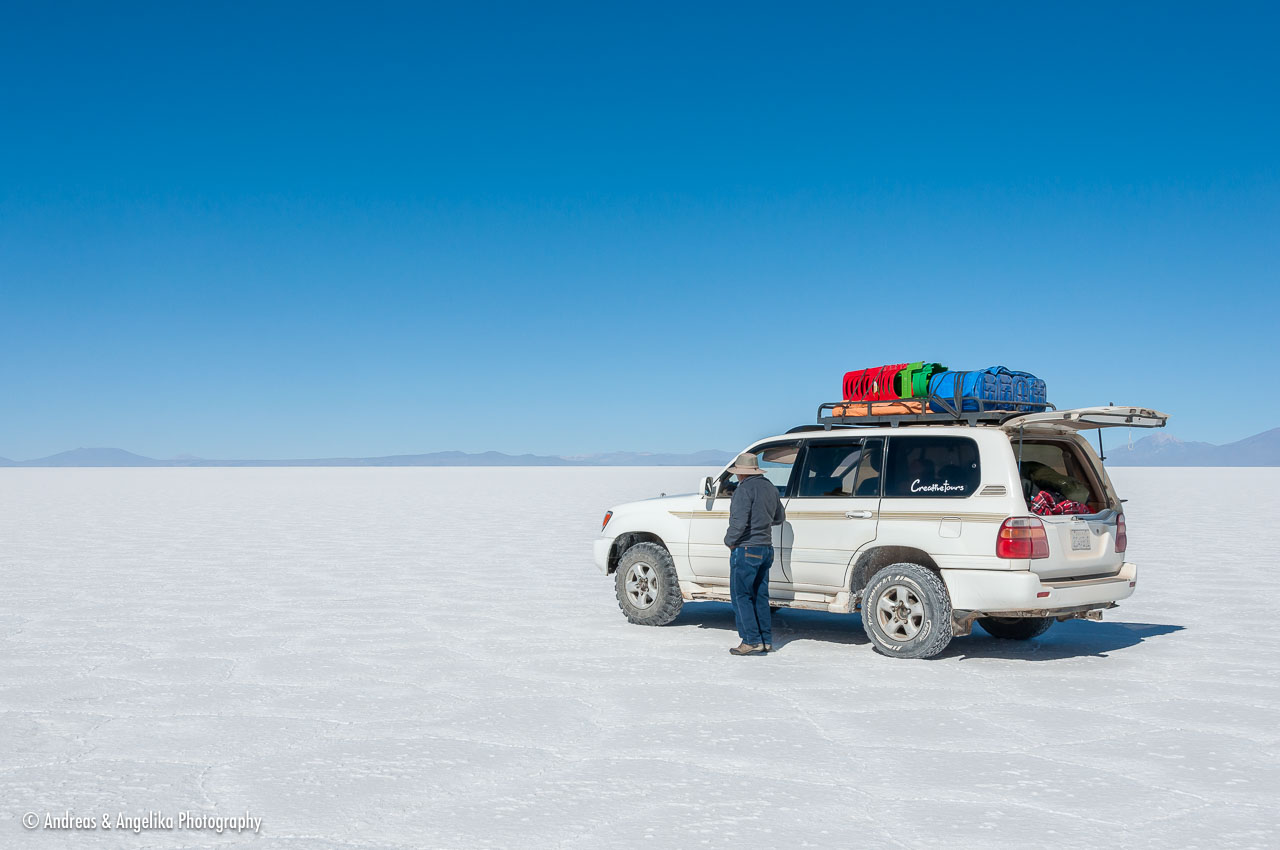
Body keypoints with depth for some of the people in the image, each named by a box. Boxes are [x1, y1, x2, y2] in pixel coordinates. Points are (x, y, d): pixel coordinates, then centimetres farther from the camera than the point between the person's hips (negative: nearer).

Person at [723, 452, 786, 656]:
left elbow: (739, 522, -22)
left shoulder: (745, 489, -15)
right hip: (766, 548, 8)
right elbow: (779, 517, 22)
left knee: (741, 596, -1)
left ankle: (752, 641, -5)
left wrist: (729, 540, -7)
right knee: (760, 596, 14)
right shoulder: (770, 487, 11)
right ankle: (766, 641, 16)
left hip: (746, 549, -8)